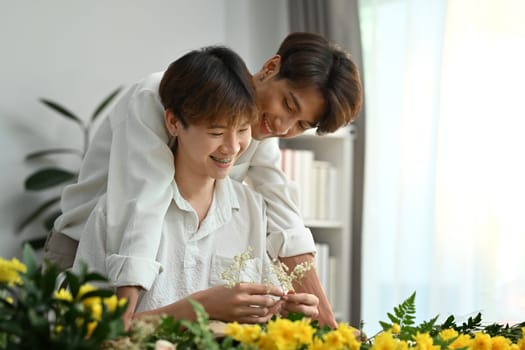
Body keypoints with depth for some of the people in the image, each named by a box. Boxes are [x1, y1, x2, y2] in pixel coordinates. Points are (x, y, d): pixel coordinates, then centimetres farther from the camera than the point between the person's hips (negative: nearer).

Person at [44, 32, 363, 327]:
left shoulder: (261, 138, -5)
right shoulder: (159, 98, -25)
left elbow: (288, 231, -9)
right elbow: (138, 213, -35)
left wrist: (329, 327, -18)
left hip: (168, 268, 5)